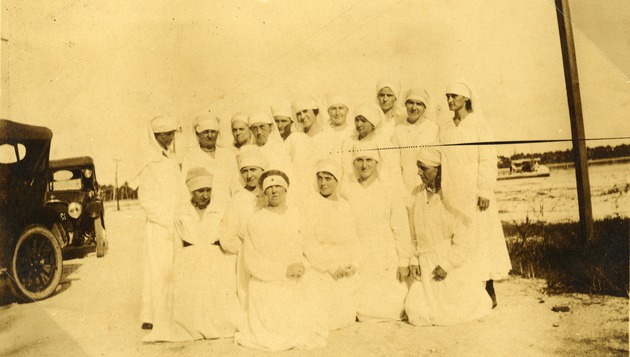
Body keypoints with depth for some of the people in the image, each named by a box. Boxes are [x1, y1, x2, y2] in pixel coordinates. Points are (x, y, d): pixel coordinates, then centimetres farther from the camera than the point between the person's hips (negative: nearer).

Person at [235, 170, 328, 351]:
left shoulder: (296, 215, 6)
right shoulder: (256, 222, -8)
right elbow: (252, 261, -8)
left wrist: (303, 268, -4)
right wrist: (284, 270, -14)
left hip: (296, 285, 4)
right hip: (268, 284, -4)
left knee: (312, 326, -10)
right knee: (277, 337, -13)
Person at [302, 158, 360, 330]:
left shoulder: (345, 206, 11)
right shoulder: (311, 205, -7)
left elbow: (353, 240, 12)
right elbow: (308, 242, -13)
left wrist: (353, 264, -4)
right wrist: (331, 266, -14)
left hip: (345, 273, 5)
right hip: (321, 272, -5)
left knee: (346, 318, 4)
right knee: (327, 319, -8)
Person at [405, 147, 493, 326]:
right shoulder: (417, 194, 4)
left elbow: (465, 242, -12)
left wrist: (447, 265, -14)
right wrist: (414, 261, 0)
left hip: (453, 268, -4)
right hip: (426, 267, 5)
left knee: (459, 313, -5)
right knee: (416, 314, -6)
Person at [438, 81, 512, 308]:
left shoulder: (479, 125, 0)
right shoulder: (444, 130, 12)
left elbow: (487, 161, -5)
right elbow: (441, 163, 12)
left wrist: (485, 191, -13)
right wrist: (440, 193, 8)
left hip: (474, 193, -4)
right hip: (452, 195, 4)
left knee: (481, 238, -1)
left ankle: (489, 291, 8)